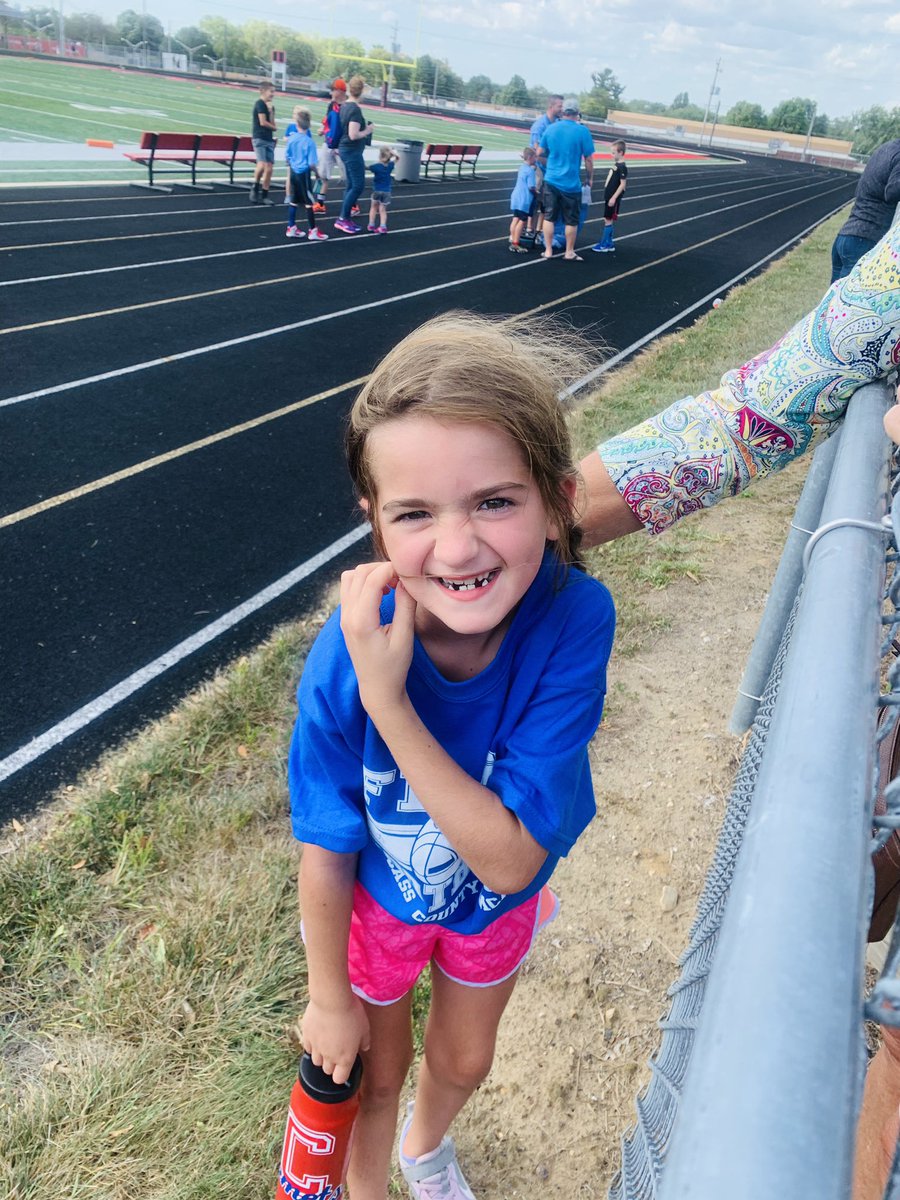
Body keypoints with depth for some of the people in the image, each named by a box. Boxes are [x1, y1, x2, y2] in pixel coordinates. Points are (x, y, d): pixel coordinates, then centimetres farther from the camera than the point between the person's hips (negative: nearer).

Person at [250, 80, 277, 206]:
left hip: (269, 139, 8)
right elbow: (263, 122, -13)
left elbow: (272, 124, 8)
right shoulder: (260, 104, -6)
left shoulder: (270, 106, 16)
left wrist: (271, 110, -6)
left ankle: (264, 195, 10)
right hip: (260, 139, -8)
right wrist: (274, 128, 4)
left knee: (269, 168, 4)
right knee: (262, 164, -23)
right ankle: (255, 186, -1)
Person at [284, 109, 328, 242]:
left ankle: (291, 228, 20)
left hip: (293, 172, 5)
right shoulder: (309, 142, -16)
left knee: (293, 201, 14)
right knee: (308, 202, 2)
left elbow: (287, 158, 6)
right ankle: (313, 231, 6)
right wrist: (317, 173, 0)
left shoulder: (291, 139, -2)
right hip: (304, 174, -5)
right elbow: (311, 164, -17)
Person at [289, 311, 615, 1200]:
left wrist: (388, 702, -46)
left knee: (464, 1060, 30)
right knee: (376, 1071, 24)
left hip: (497, 902, 2)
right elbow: (327, 854, -19)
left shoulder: (575, 619, -36)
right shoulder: (345, 660, -36)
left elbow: (508, 860, -35)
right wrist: (330, 997, -4)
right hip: (375, 901, -2)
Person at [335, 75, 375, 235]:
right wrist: (368, 131, -10)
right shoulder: (355, 109, -19)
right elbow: (353, 135, -25)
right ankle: (342, 219, -4)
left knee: (351, 185, 14)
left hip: (345, 149, 9)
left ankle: (345, 219, 16)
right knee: (358, 185, -5)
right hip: (352, 151, -9)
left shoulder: (344, 106, 9)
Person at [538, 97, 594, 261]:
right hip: (571, 183, -3)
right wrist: (590, 178, 8)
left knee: (549, 217, 12)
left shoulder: (550, 129, 0)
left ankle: (548, 251, 14)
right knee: (571, 220, 10)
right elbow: (589, 159, -6)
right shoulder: (582, 131, -10)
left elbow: (540, 153, 11)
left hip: (551, 180, 3)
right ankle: (569, 253, 18)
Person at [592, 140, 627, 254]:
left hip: (613, 198, -9)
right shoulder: (615, 165, 13)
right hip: (609, 197, 9)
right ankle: (609, 243, 17)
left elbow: (623, 184, -19)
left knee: (608, 220, -7)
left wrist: (614, 197, -22)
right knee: (609, 220, 11)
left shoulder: (622, 167, -15)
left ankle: (604, 245, -4)